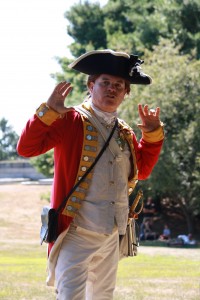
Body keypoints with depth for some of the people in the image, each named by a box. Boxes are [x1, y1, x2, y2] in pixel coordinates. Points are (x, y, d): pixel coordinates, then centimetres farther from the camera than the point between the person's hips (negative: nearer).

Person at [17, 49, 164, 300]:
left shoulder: (125, 133, 14)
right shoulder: (70, 121, -6)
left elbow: (142, 170, 25)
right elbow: (26, 148, -14)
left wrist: (153, 134, 13)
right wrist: (48, 111, -24)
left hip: (112, 237, 7)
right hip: (76, 234, -7)